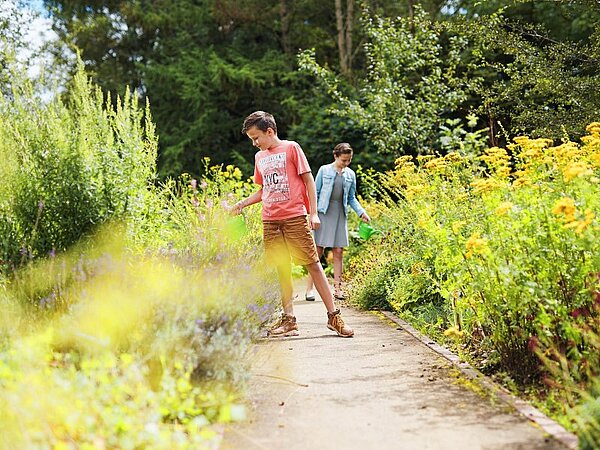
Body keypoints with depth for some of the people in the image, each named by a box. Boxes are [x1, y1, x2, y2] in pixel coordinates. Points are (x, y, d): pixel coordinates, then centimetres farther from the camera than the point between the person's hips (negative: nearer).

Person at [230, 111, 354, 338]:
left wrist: (314, 213, -7)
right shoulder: (259, 157, 18)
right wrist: (241, 204, 15)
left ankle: (333, 316, -1)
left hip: (295, 217, -5)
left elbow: (308, 181, -1)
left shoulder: (291, 148, 1)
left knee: (312, 263, -5)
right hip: (270, 220, 5)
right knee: (282, 269, 3)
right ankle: (288, 319, 7)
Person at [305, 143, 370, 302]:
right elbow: (315, 193, 1)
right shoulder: (324, 170, 0)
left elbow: (351, 198, 16)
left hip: (340, 215, 4)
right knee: (318, 251, -4)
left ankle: (337, 288, 8)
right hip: (324, 213, -3)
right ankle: (309, 288, -1)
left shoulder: (350, 174, 10)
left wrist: (361, 212, 2)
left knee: (338, 252, 3)